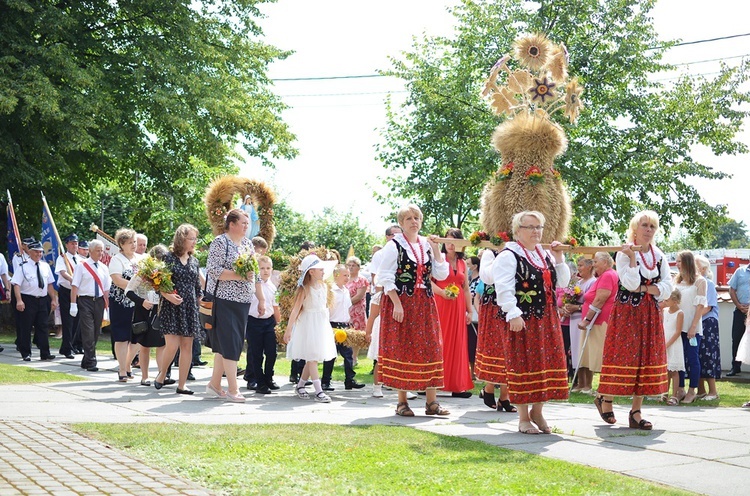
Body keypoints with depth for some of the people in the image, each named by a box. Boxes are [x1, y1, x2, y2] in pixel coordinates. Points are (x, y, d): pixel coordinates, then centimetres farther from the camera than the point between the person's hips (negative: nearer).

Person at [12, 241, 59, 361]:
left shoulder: (45, 266, 10)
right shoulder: (23, 267, -6)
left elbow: (50, 284, 14)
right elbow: (16, 284, -13)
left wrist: (53, 299, 9)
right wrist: (19, 300, -23)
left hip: (43, 300, 5)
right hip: (28, 300, -4)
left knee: (42, 326, 6)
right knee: (26, 327, 1)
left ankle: (45, 353, 9)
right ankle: (26, 354, 10)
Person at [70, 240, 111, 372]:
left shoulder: (104, 268, 12)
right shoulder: (82, 266, -3)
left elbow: (106, 289, 13)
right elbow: (75, 286, -5)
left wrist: (107, 307, 10)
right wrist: (73, 305, -11)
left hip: (99, 301, 5)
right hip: (85, 300, -5)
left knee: (96, 332, 8)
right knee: (88, 332, -11)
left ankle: (86, 361, 20)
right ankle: (91, 362, -10)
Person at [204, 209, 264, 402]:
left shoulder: (248, 244, 15)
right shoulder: (220, 242, -8)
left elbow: (255, 274, 20)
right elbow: (213, 270, -16)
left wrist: (261, 299, 17)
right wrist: (239, 276, -21)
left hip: (242, 302, 7)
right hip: (223, 300, -7)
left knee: (224, 345, 10)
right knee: (229, 344, -8)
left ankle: (214, 385, 16)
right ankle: (232, 389, -7)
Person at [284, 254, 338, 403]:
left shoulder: (324, 286, 8)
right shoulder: (305, 289, -11)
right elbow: (296, 309, -15)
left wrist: (328, 325, 16)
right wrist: (288, 329, -18)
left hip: (321, 324, 7)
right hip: (308, 324, -7)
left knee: (313, 358, 9)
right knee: (312, 358, -8)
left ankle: (300, 386, 23)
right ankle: (319, 392, -11)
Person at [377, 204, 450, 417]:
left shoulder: (427, 245, 11)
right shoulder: (394, 245, -3)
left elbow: (441, 275, 5)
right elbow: (385, 277, -9)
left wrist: (435, 249, -3)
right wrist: (397, 304, -16)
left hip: (425, 305, 5)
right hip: (400, 303, -5)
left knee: (430, 349, 2)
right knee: (401, 350, -1)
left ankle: (431, 401, 6)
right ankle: (402, 401, 6)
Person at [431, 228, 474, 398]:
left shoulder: (462, 263, 16)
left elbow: (466, 289, 17)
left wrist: (469, 310, 12)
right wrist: (441, 292, -24)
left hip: (458, 306, 5)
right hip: (440, 304, -5)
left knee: (457, 344, 5)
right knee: (439, 341, -7)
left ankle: (456, 385, 8)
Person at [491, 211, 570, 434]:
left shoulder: (545, 255, 18)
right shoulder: (508, 256, -6)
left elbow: (562, 282, 16)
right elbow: (504, 289, -15)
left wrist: (559, 259, 4)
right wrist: (513, 314, -25)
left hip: (547, 319, 7)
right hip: (522, 320, -7)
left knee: (547, 363, 8)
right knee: (524, 365, -3)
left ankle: (537, 411, 23)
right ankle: (523, 417, 6)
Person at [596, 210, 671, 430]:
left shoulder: (659, 256, 10)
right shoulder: (624, 253, -4)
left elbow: (667, 289, 3)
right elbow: (630, 284, -17)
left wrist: (644, 289, -10)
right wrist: (632, 257, -20)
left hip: (650, 315, 5)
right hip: (626, 313, -5)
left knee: (646, 359, 1)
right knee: (623, 357, -6)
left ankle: (636, 412, 5)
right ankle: (605, 399, 16)